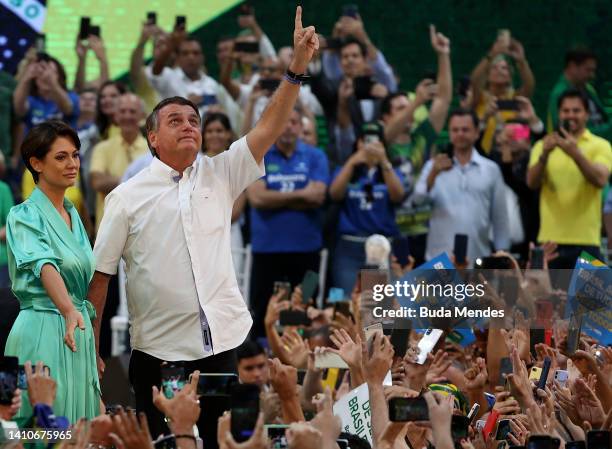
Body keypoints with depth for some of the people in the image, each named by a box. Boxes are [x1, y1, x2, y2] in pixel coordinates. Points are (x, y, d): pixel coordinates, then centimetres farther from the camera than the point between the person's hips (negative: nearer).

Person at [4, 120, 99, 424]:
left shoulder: (73, 215, 14)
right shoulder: (25, 215, -10)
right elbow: (44, 264, -28)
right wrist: (68, 311, -45)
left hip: (79, 333, 8)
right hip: (43, 329, -8)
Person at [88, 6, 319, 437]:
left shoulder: (220, 175, 8)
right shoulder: (128, 197, 0)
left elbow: (269, 128, -2)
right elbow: (100, 274, 1)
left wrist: (298, 67, -14)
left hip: (220, 341, 3)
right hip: (159, 350, -3)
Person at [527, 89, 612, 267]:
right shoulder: (543, 145, 9)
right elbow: (532, 182, -5)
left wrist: (576, 153, -30)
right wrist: (544, 154, -24)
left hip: (586, 240, -2)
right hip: (550, 239, 2)